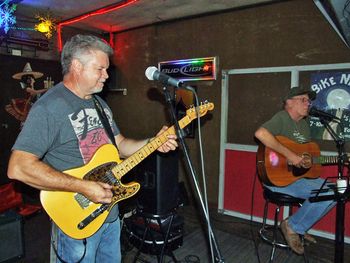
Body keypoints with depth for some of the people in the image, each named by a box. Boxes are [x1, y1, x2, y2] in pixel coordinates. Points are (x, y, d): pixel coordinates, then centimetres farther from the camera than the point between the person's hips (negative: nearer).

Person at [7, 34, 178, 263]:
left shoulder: (100, 104, 8)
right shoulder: (49, 107, -20)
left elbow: (120, 144, 12)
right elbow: (19, 168, -26)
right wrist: (83, 187, -28)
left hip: (110, 212, 8)